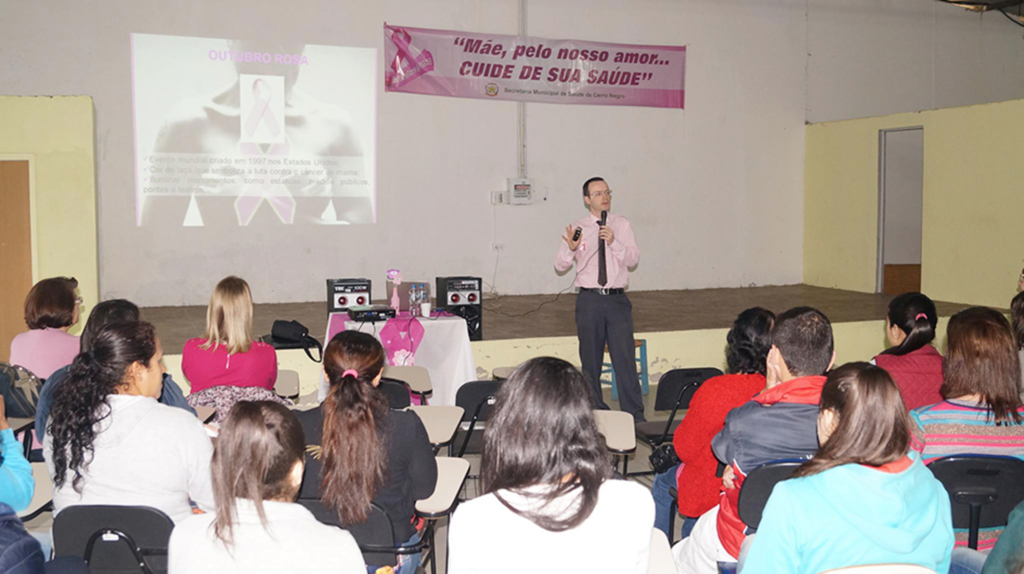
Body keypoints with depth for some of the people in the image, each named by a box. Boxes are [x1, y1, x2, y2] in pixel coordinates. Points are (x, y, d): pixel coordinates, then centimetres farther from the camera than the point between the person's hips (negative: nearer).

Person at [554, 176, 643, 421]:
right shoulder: (578, 228, 4)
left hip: (617, 299, 0)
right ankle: (595, 411, 22)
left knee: (625, 357, -4)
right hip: (589, 300, 0)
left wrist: (614, 242, -19)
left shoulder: (622, 225, 6)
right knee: (591, 359, 8)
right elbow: (560, 265, 2)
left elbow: (634, 259, -3)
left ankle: (634, 414, 3)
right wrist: (571, 249, -18)